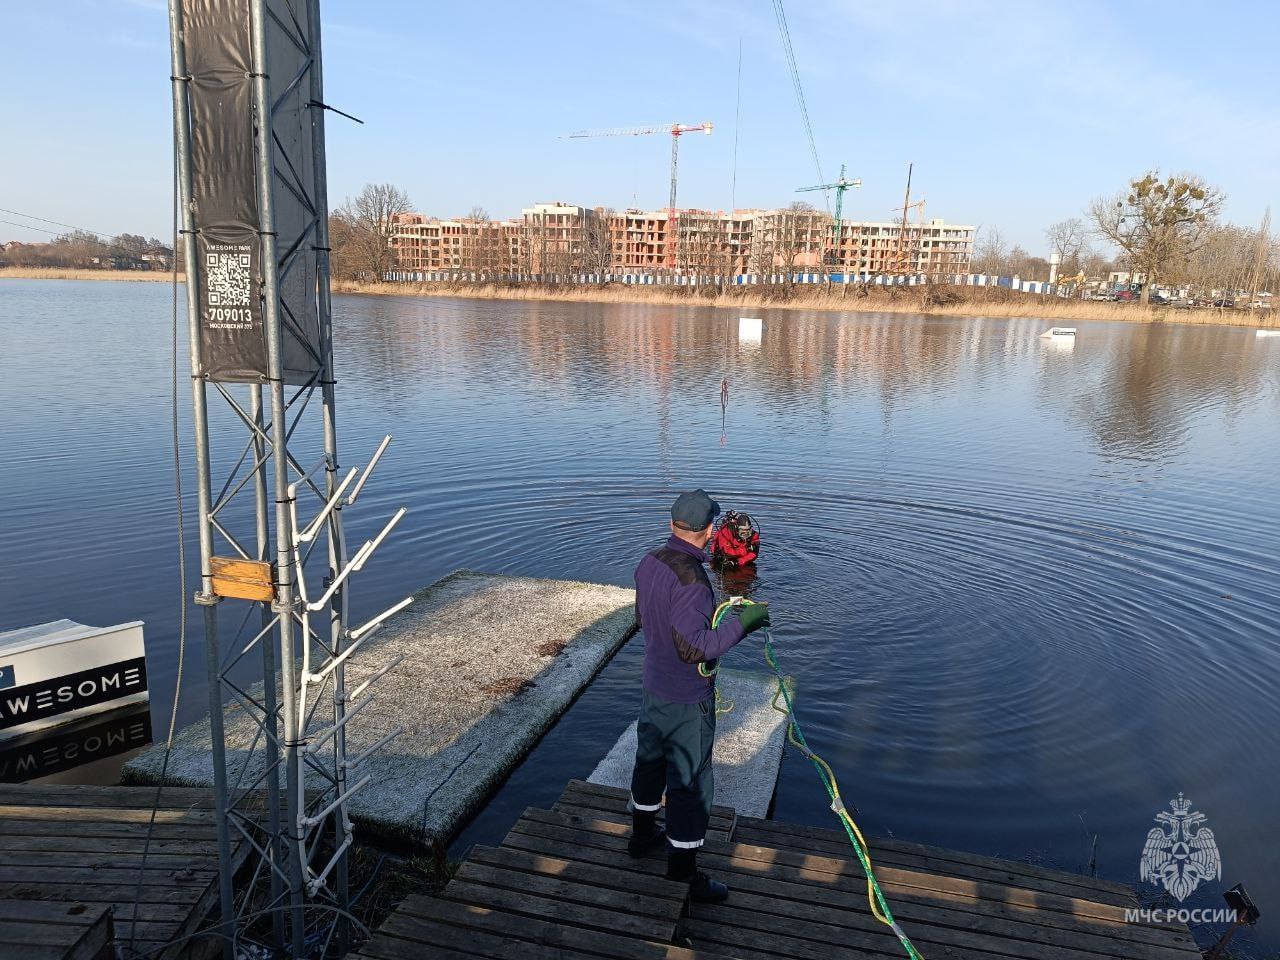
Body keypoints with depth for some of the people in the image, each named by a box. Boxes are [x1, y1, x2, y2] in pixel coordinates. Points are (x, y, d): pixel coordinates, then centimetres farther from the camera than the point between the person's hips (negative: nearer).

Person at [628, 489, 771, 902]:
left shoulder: (650, 562, -4)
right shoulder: (690, 580, -30)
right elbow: (693, 649, -29)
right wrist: (742, 623, -24)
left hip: (654, 685, 9)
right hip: (687, 700, -9)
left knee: (650, 759, 25)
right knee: (689, 782, 6)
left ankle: (642, 835, 45)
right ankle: (683, 872, 19)